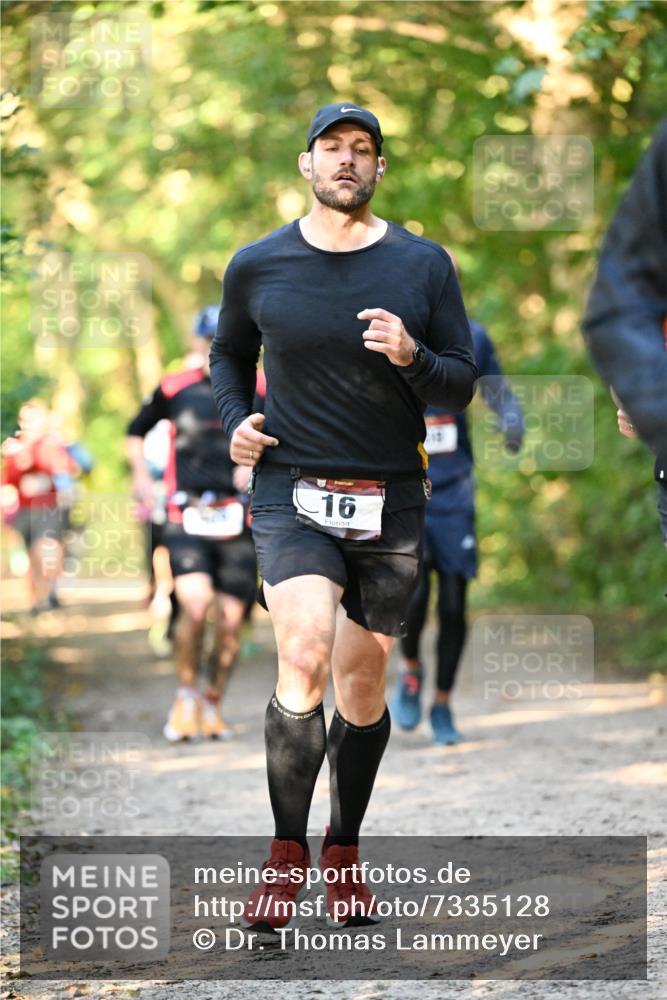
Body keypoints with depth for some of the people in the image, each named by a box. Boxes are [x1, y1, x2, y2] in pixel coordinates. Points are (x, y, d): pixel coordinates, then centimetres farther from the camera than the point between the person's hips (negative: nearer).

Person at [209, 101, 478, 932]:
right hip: (291, 492, -1)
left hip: (389, 504, 2)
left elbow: (461, 387, 3)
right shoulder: (257, 267, 3)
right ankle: (287, 853, -9)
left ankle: (343, 855, 26)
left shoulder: (423, 265, 2)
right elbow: (228, 354, 21)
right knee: (304, 657, -22)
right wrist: (235, 421, 2)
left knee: (363, 688, 8)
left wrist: (411, 357, -17)